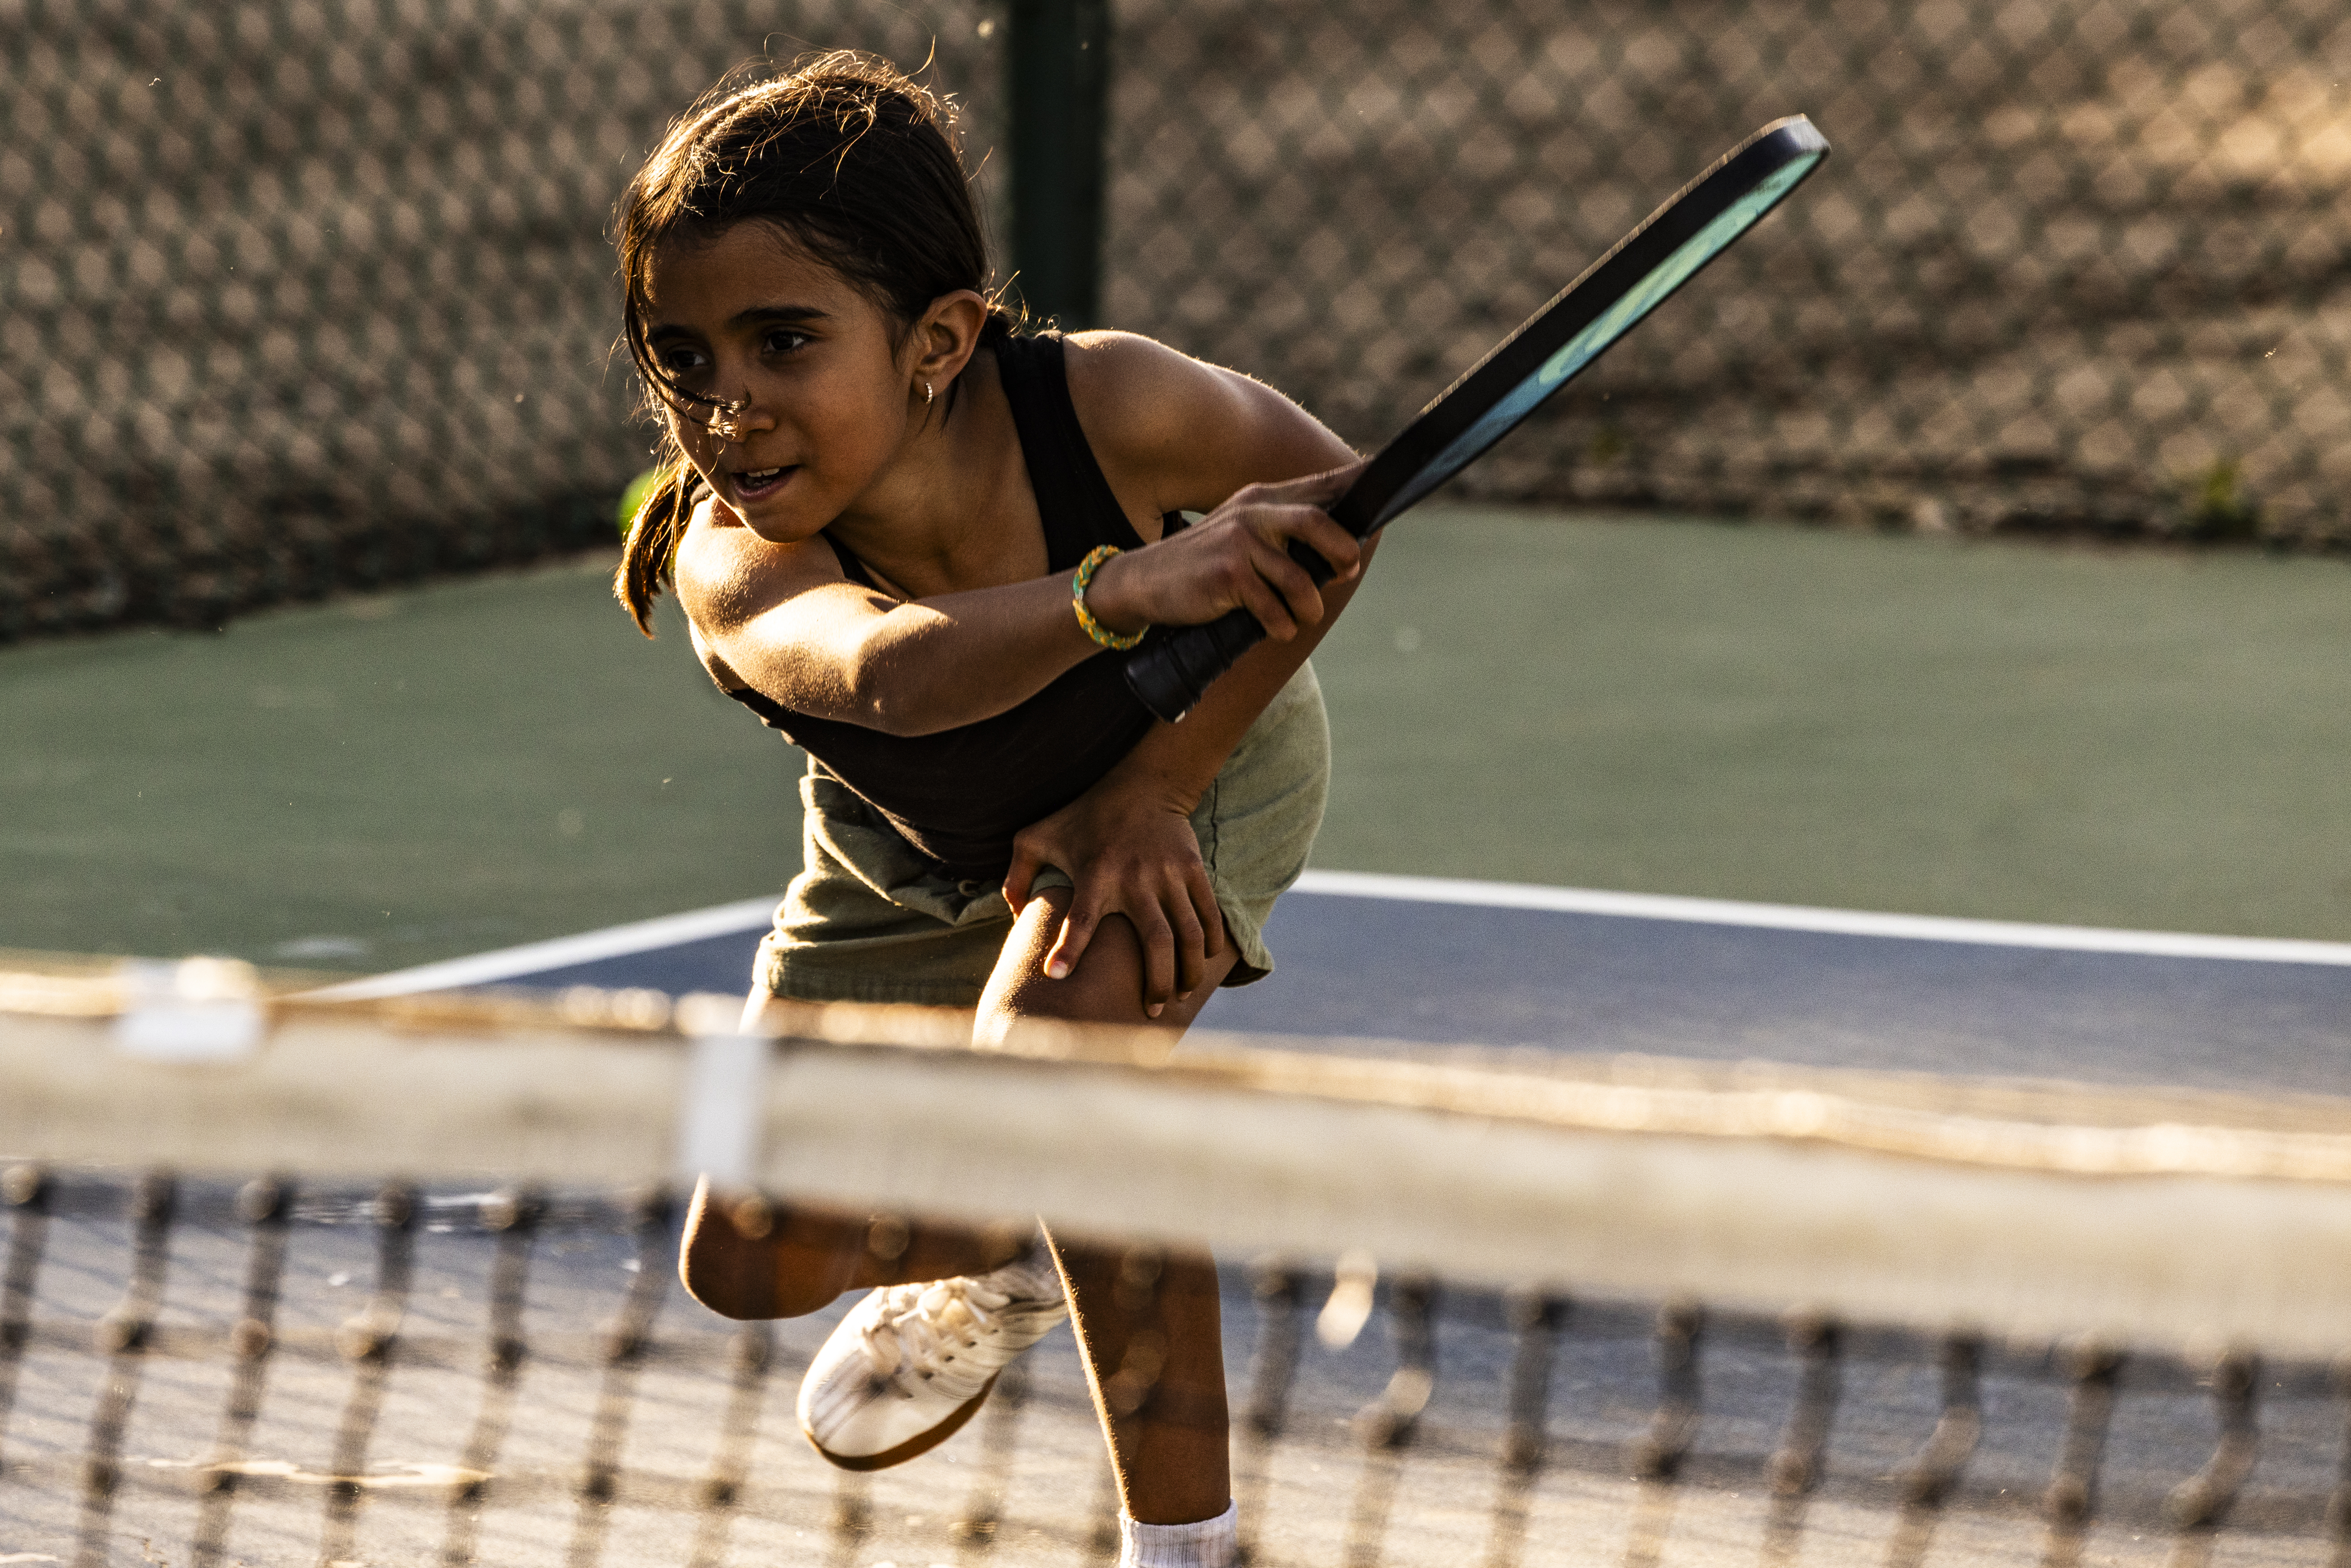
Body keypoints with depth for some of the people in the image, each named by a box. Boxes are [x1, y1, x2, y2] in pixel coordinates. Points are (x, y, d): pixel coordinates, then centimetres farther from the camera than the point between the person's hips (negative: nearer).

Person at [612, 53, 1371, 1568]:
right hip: (916, 854, 3)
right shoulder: (732, 560, -41)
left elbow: (1331, 500, -21)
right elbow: (889, 673, -64)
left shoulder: (1107, 406, -41)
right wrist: (1117, 594, -81)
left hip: (1189, 761, -3)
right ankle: (993, 1268, 47)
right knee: (754, 1262, 9)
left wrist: (1154, 786, -26)